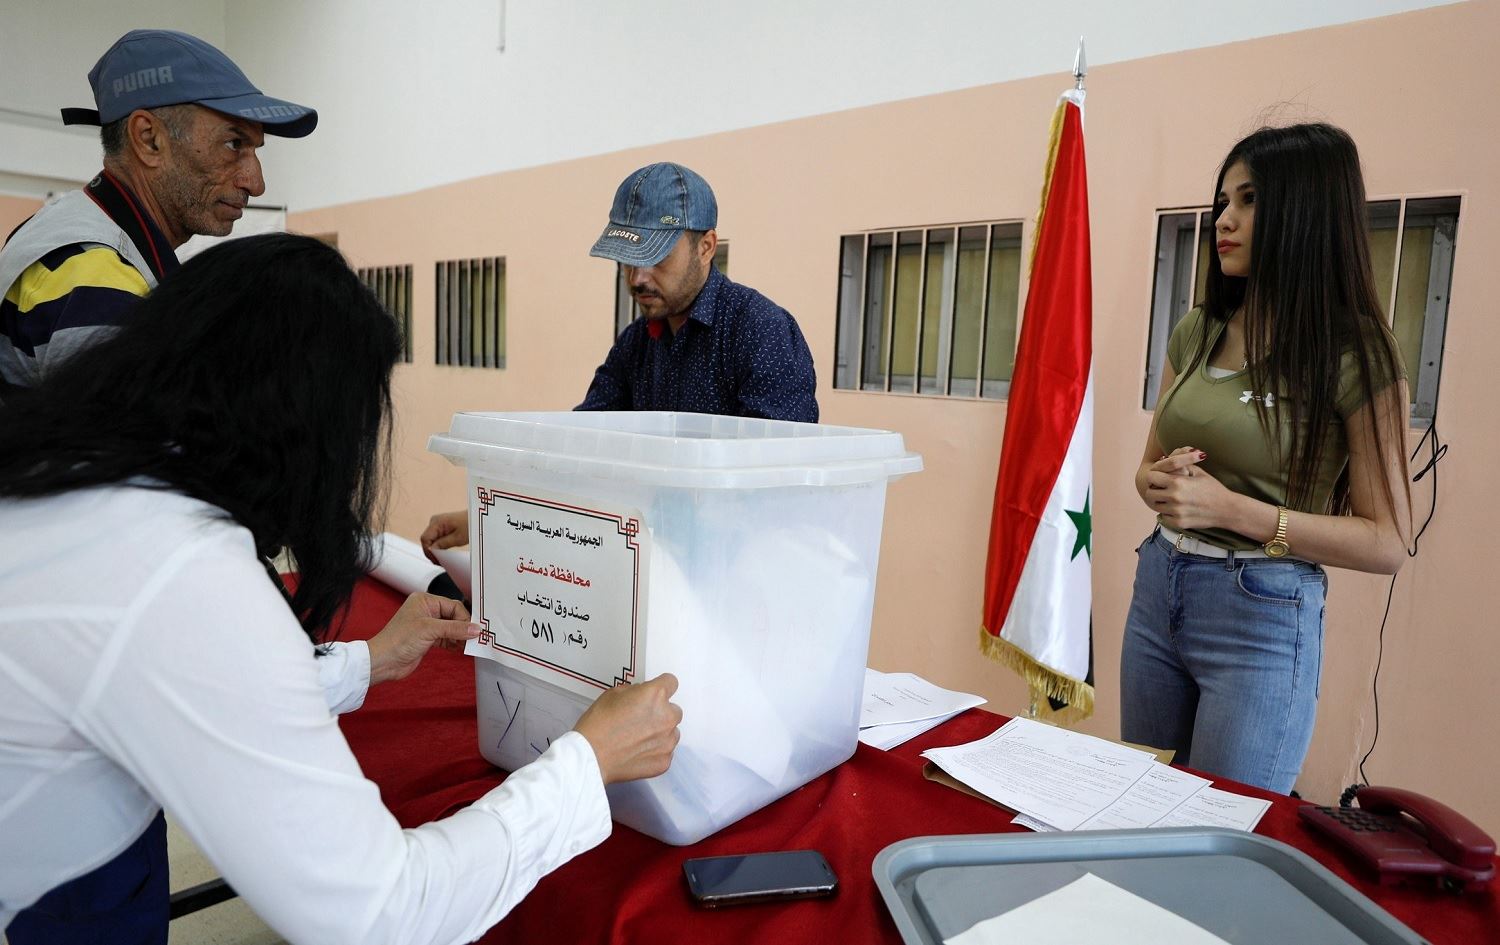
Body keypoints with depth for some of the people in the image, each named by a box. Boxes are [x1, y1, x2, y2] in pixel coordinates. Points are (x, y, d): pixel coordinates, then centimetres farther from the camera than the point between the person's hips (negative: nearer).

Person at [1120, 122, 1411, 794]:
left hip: (1262, 613, -5)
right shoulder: (1198, 333, 6)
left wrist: (1231, 508, -19)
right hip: (1157, 589, 6)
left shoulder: (1355, 353, -10)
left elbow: (1387, 544, -11)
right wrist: (1162, 481, -8)